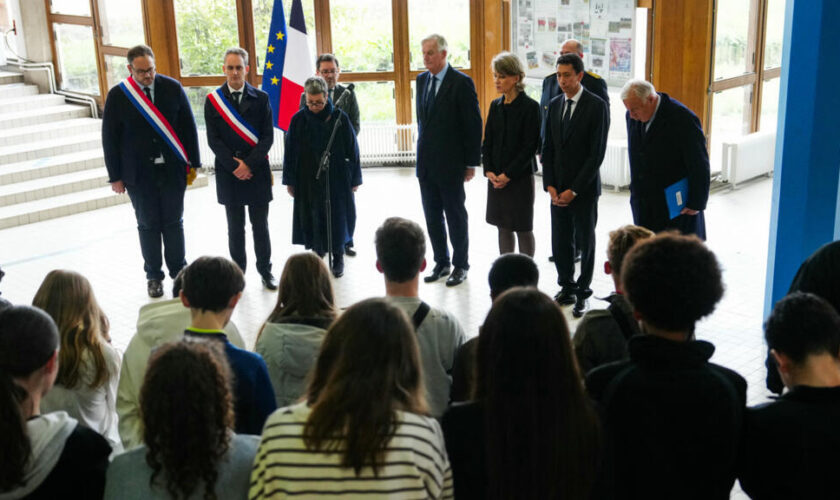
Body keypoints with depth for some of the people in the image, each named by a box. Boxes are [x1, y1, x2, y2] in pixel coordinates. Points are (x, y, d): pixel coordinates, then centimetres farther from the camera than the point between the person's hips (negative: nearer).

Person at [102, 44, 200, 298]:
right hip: (139, 173, -1)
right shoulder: (117, 96, -5)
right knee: (148, 225, 9)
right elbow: (110, 138, -1)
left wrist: (193, 163, 2)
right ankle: (154, 275, 21)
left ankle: (178, 269, 25)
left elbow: (188, 126, 3)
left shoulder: (172, 88, -2)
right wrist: (115, 176, -2)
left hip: (172, 170, 1)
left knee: (174, 222, 10)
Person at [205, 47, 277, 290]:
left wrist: (249, 164, -12)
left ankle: (265, 270, 17)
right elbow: (213, 140, -1)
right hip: (228, 174, 0)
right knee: (235, 228, 8)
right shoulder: (212, 100, 3)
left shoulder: (260, 98, 2)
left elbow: (267, 137, -2)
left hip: (257, 172, 0)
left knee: (260, 226, 7)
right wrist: (234, 166, -11)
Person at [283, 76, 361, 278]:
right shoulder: (299, 119, -4)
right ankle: (318, 255, 21)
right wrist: (290, 181, 3)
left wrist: (354, 178, 1)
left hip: (336, 179, -1)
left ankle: (338, 257, 23)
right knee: (312, 219, 7)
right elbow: (290, 152, 3)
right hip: (308, 180, 1)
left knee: (337, 218, 8)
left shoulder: (339, 118, -8)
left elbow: (352, 148, -2)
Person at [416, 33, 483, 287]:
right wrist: (423, 150, 13)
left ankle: (460, 265, 18)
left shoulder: (462, 83, -11)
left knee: (455, 216, 5)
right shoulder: (421, 79, 9)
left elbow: (473, 125, -11)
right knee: (432, 216, 12)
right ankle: (441, 263, 25)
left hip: (450, 164, -6)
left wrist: (471, 163, -11)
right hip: (426, 163, 6)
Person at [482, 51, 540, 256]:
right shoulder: (495, 105, 8)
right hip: (496, 177, 5)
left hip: (520, 176, -5)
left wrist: (508, 174, -16)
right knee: (503, 228, 11)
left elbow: (530, 145, -13)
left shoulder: (529, 106, -9)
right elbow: (487, 141, 10)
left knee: (523, 229, 3)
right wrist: (489, 171, -4)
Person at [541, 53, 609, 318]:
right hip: (557, 189, 5)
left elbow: (597, 152, -13)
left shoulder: (596, 106, -10)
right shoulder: (555, 105, 8)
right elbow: (548, 148, 10)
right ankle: (566, 288, 23)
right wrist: (550, 185, -2)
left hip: (584, 189, -5)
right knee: (560, 242, 8)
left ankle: (583, 293, 18)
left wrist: (574, 189, -15)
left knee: (585, 242, 7)